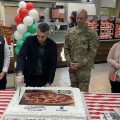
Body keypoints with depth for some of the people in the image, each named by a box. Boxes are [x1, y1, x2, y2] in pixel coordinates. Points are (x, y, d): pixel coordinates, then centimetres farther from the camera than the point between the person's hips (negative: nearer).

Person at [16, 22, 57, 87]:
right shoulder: (29, 40, -10)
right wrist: (20, 73, -35)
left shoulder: (52, 45, -7)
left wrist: (49, 82, -7)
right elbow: (21, 56, -19)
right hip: (30, 77, 0)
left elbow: (53, 64, -3)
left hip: (44, 78, 1)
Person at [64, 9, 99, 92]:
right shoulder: (70, 32, 4)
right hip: (72, 67, 4)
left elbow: (92, 52, -11)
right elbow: (66, 49, 7)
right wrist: (70, 62, -7)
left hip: (84, 68, -4)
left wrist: (80, 64, -15)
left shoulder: (92, 34, -9)